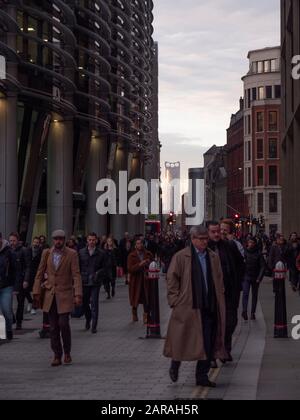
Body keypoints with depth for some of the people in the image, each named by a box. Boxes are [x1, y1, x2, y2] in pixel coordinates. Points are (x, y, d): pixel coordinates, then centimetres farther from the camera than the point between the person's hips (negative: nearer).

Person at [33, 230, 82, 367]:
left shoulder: (71, 254, -4)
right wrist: (37, 293, 2)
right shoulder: (46, 253, 5)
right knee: (53, 327, 4)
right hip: (50, 295, 3)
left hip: (65, 294, -3)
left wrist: (78, 294, -17)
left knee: (64, 324, -11)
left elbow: (76, 275, -8)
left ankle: (67, 353, 9)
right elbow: (40, 274, 8)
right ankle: (57, 356, 11)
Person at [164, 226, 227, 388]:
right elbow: (172, 279, -1)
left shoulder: (213, 257, 12)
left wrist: (219, 301, 10)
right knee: (185, 340, 2)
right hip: (188, 306, -4)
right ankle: (175, 365, 28)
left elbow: (219, 281, 18)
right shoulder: (181, 257, -2)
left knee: (208, 344, 2)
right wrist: (175, 300, -7)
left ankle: (202, 376, 12)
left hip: (210, 307, 4)